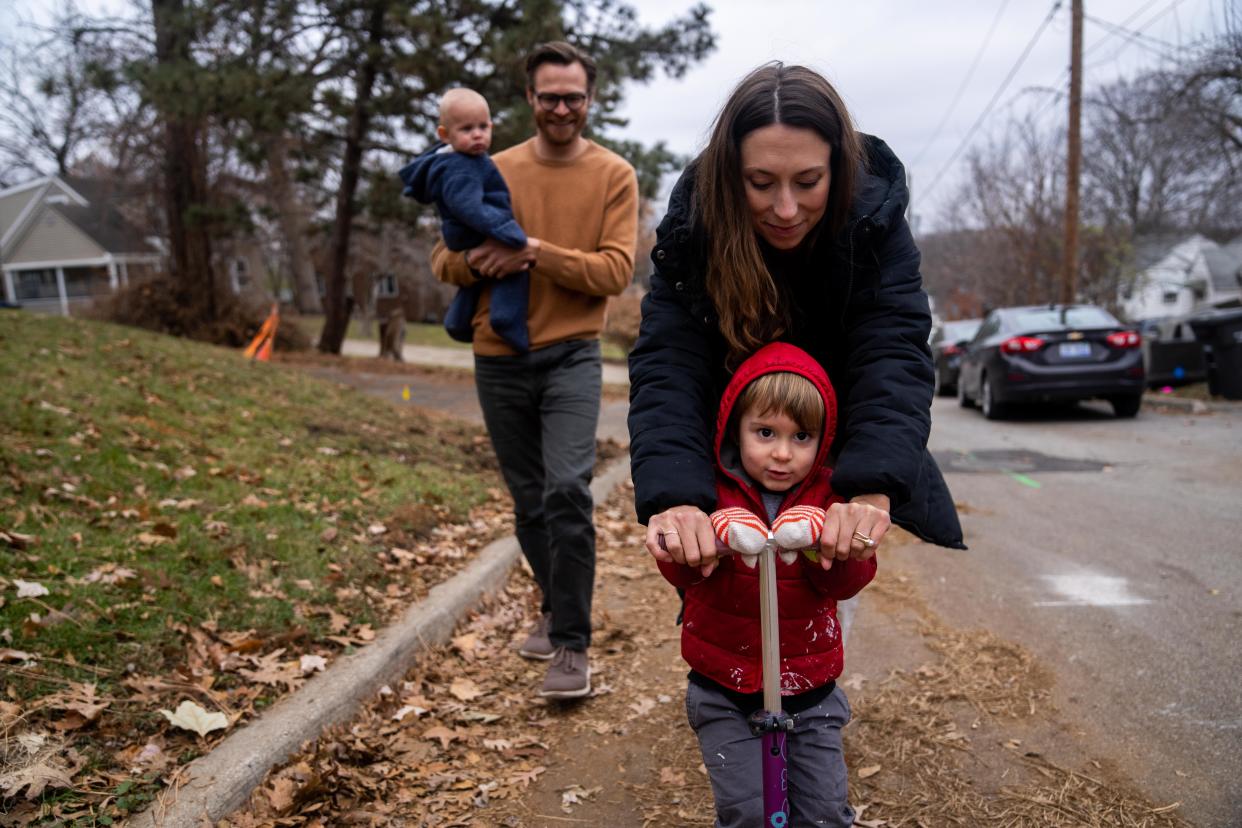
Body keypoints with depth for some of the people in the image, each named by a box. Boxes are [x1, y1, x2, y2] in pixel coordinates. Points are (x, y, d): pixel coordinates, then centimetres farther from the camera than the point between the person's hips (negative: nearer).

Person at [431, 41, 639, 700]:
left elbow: (616, 270, -11)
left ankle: (572, 645, -7)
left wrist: (536, 251, -21)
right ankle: (556, 609, 36)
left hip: (570, 357, -3)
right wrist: (478, 262, -16)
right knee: (529, 502, 13)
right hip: (499, 361, 3)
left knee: (567, 490, -19)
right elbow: (444, 258, 6)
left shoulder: (614, 176, 0)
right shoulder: (494, 171, 6)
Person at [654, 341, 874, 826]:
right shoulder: (712, 492, -8)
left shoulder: (825, 496, -3)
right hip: (724, 692, -1)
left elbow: (849, 582, -14)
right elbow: (677, 570, -21)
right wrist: (720, 531, -42)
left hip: (809, 688, 2)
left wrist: (820, 536, -35)